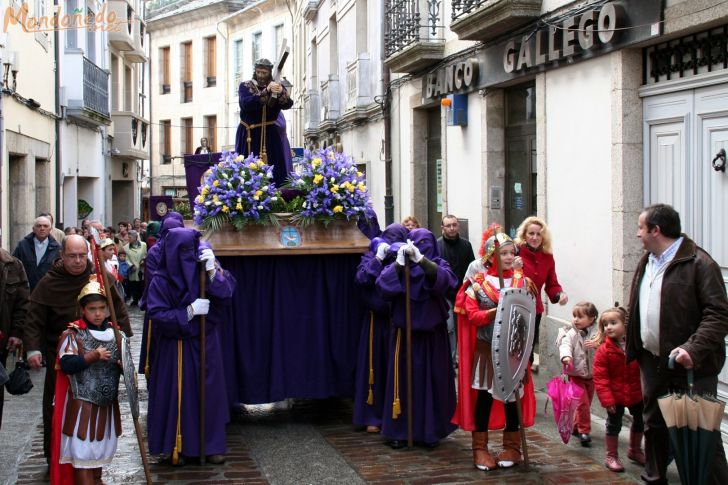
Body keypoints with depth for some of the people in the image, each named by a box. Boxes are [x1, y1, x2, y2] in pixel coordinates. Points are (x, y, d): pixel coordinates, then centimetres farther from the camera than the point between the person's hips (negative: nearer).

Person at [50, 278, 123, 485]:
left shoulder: (115, 334, 4)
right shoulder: (73, 335, -11)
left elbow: (122, 364, 13)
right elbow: (66, 365, -21)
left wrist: (124, 365, -10)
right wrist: (93, 356, -25)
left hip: (107, 401, 5)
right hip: (82, 403, -5)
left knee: (102, 444, 19)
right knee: (82, 447, -2)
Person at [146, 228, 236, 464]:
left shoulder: (203, 268, -3)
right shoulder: (161, 281, -10)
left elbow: (226, 291, -13)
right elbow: (157, 315, -15)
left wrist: (213, 271, -28)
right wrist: (190, 311, -20)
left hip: (205, 343, 2)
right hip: (176, 346, -2)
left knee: (208, 392, 8)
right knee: (178, 395, 3)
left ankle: (212, 445, 20)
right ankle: (178, 446, 17)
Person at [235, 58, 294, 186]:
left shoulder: (278, 87, 8)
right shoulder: (245, 86, 5)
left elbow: (288, 105, -8)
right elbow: (246, 104, -15)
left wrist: (281, 93, -29)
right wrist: (266, 92, -25)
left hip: (272, 136, 1)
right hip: (251, 135, -1)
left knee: (276, 168, -5)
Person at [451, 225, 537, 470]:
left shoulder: (521, 280, 5)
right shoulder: (478, 282, -4)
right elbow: (472, 315, -11)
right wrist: (496, 312, -25)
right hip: (486, 348, -3)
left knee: (513, 395, 9)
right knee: (484, 396, 1)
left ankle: (512, 446, 22)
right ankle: (480, 448, 12)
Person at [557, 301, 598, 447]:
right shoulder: (571, 334, -9)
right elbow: (565, 345, -26)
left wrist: (597, 345, -24)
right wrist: (566, 356, -48)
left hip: (591, 375, 5)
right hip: (576, 375, -4)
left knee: (587, 403, 15)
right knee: (583, 403, -10)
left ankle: (576, 427, 32)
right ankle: (584, 431, 0)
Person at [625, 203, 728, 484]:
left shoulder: (698, 263, -14)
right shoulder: (646, 263, 12)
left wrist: (694, 349, -29)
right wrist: (633, 349, 15)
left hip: (691, 365, -8)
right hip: (653, 362, 8)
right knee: (654, 426, 17)